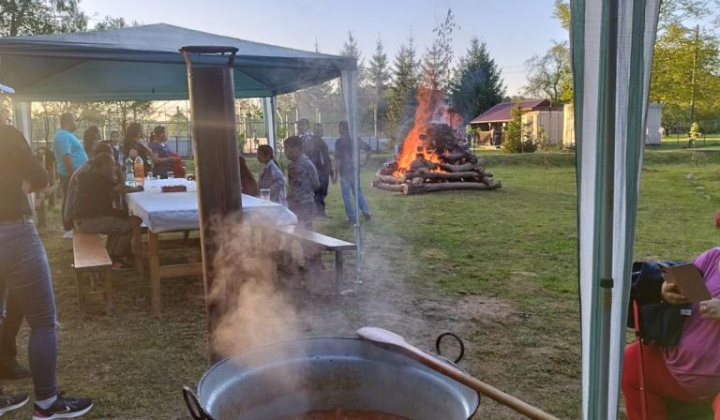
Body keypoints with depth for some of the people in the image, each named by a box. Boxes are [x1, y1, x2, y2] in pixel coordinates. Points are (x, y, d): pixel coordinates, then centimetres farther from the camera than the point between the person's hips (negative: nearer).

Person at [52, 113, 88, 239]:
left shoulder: (65, 135, 16)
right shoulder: (64, 136, -18)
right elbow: (66, 157, -24)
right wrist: (73, 176, -24)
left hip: (73, 175, 10)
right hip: (71, 176, -10)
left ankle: (72, 227, 23)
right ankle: (68, 230, 2)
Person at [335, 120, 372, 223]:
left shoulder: (339, 142, -13)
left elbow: (338, 159, -16)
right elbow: (368, 148, 9)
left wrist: (335, 174, -12)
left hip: (344, 171, -5)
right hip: (355, 169, 5)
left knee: (347, 195, 3)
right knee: (358, 191, 18)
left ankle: (352, 217, 4)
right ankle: (366, 212, 7)